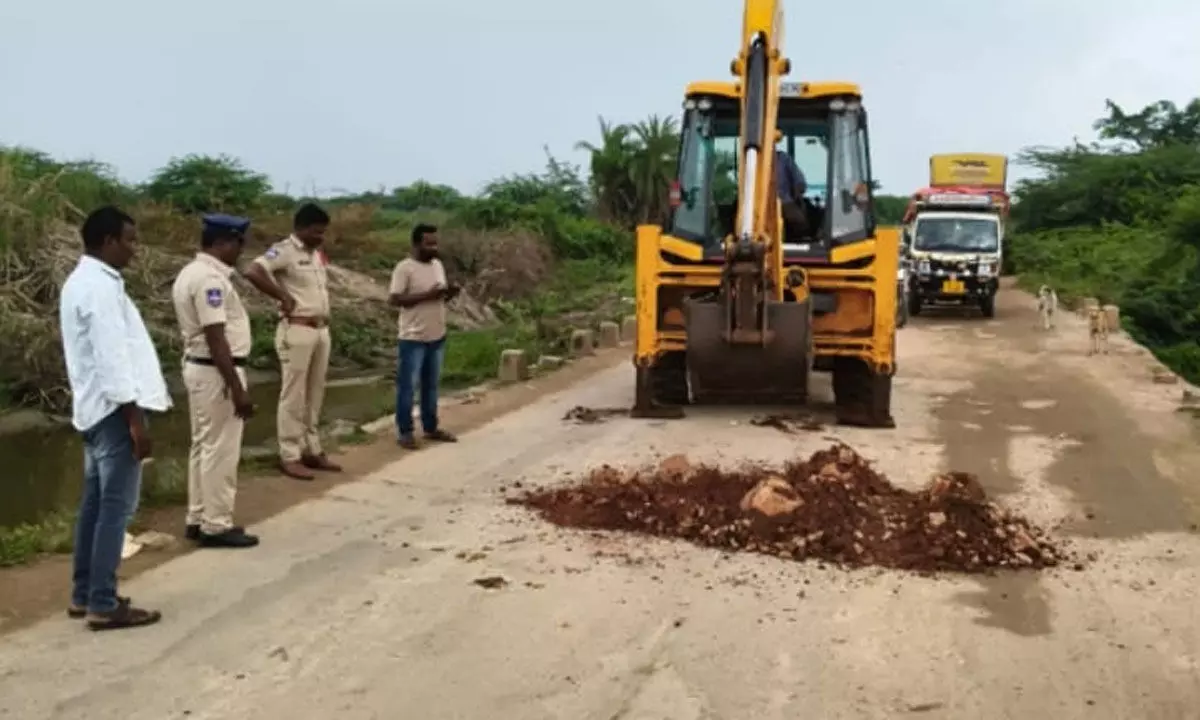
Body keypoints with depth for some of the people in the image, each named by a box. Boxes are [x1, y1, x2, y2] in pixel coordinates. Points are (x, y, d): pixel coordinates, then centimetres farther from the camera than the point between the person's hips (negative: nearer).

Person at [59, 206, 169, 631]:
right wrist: (135, 419, -21)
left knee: (96, 503, 15)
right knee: (116, 508, -5)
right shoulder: (101, 287, -18)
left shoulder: (81, 281, 15)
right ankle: (103, 605, 0)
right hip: (114, 409, -10)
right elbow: (112, 359, -22)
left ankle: (84, 594, 23)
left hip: (96, 407, 10)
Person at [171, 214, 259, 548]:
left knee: (204, 446, 16)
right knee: (220, 450, -2)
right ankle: (217, 526, 6)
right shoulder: (209, 278, -20)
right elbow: (216, 338, -25)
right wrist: (238, 388, -24)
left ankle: (199, 519, 25)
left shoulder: (191, 272, 13)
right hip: (216, 371, -11)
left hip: (198, 367, 11)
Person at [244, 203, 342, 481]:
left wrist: (326, 311, 11)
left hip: (321, 330, 8)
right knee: (293, 395, -2)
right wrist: (283, 297, -19)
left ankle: (312, 450, 23)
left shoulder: (316, 254, 14)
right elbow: (253, 272, -25)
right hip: (297, 331, -8)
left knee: (315, 394, 13)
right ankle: (290, 456, 4)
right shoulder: (283, 250, -11)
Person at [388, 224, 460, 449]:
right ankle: (405, 432, 10)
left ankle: (431, 428, 26)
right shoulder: (404, 268, -13)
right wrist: (426, 295, -24)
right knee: (407, 385, 2)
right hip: (413, 338, -7)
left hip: (437, 337, 7)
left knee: (431, 384, 16)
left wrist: (450, 293, -6)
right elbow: (394, 299, -19)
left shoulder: (438, 265, 9)